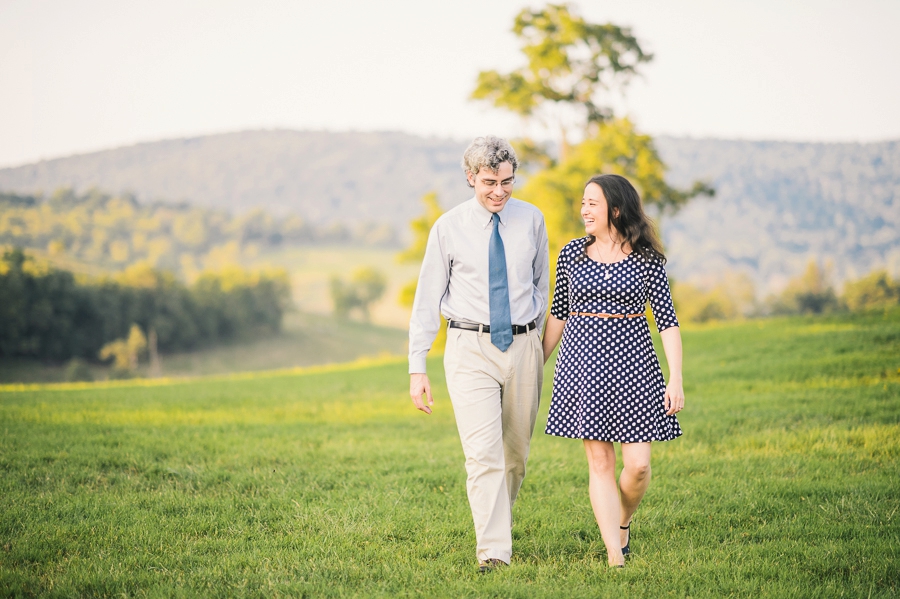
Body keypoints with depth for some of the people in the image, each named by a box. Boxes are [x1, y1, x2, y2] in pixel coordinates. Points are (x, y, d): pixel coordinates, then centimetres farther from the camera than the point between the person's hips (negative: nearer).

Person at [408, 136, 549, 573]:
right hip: (470, 348, -3)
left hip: (523, 346, 3)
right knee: (483, 453, -14)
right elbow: (427, 298, 0)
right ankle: (493, 552, -15)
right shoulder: (449, 228, -3)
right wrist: (417, 368, -4)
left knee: (516, 453, 11)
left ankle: (499, 521, 35)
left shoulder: (532, 221, 4)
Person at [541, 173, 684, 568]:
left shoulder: (647, 258, -1)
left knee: (637, 465, -5)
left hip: (632, 362, -1)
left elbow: (667, 320, -1)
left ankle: (623, 522, 26)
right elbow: (558, 314, 15)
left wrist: (676, 380, -7)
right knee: (599, 461, -2)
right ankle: (615, 556, 2)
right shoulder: (571, 254, 6)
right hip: (584, 361, 1)